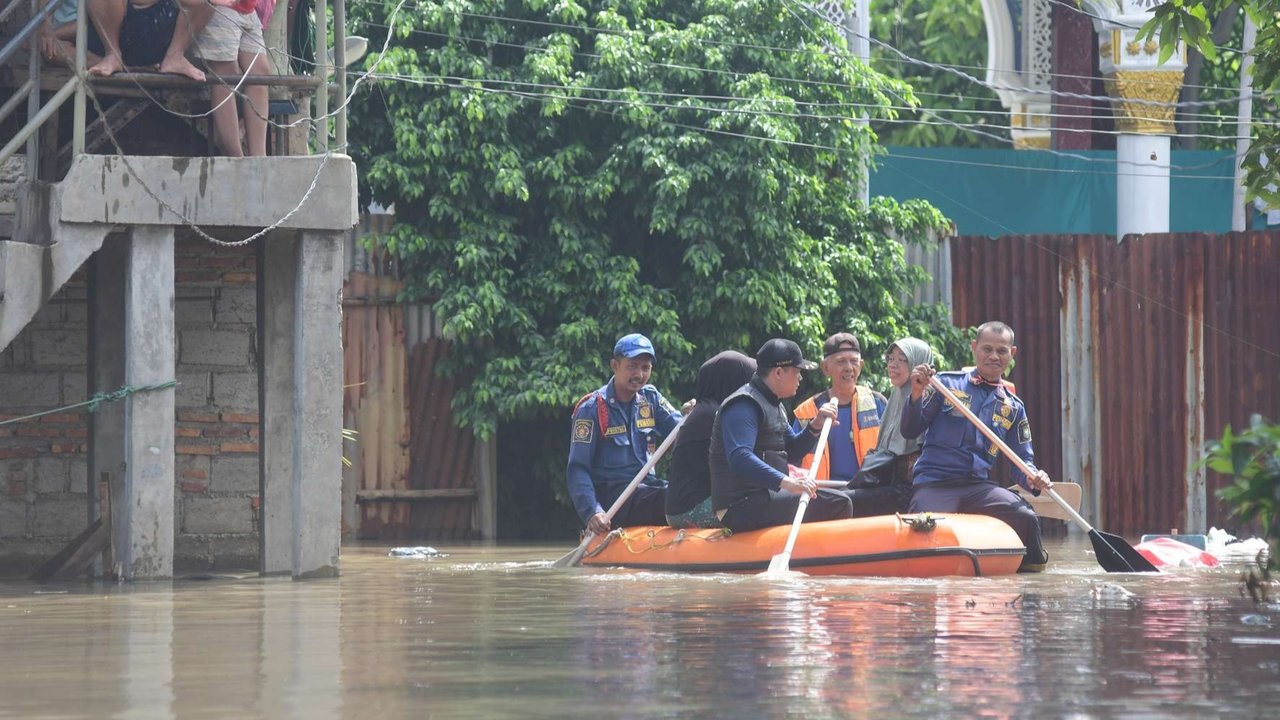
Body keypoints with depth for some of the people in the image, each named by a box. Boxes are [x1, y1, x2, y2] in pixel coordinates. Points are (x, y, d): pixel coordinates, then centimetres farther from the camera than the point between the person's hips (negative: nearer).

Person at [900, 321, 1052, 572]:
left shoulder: (1013, 407, 17)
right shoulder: (946, 383, 7)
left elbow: (1023, 460, 18)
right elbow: (910, 432, 4)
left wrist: (1032, 478, -6)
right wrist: (917, 395, -14)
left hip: (978, 486, 3)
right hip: (933, 483, -3)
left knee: (1025, 518, -27)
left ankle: (1029, 571, -2)